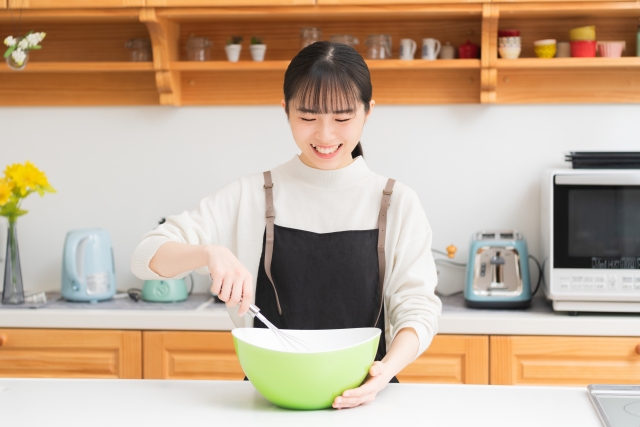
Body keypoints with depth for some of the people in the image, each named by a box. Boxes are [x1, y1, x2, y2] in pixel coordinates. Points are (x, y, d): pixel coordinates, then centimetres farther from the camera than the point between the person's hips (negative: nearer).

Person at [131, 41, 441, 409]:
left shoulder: (396, 204, 6)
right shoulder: (251, 197, 6)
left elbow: (417, 306, -1)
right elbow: (147, 257, 3)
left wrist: (387, 368, -21)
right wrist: (209, 253, -18)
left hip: (359, 397, 0)